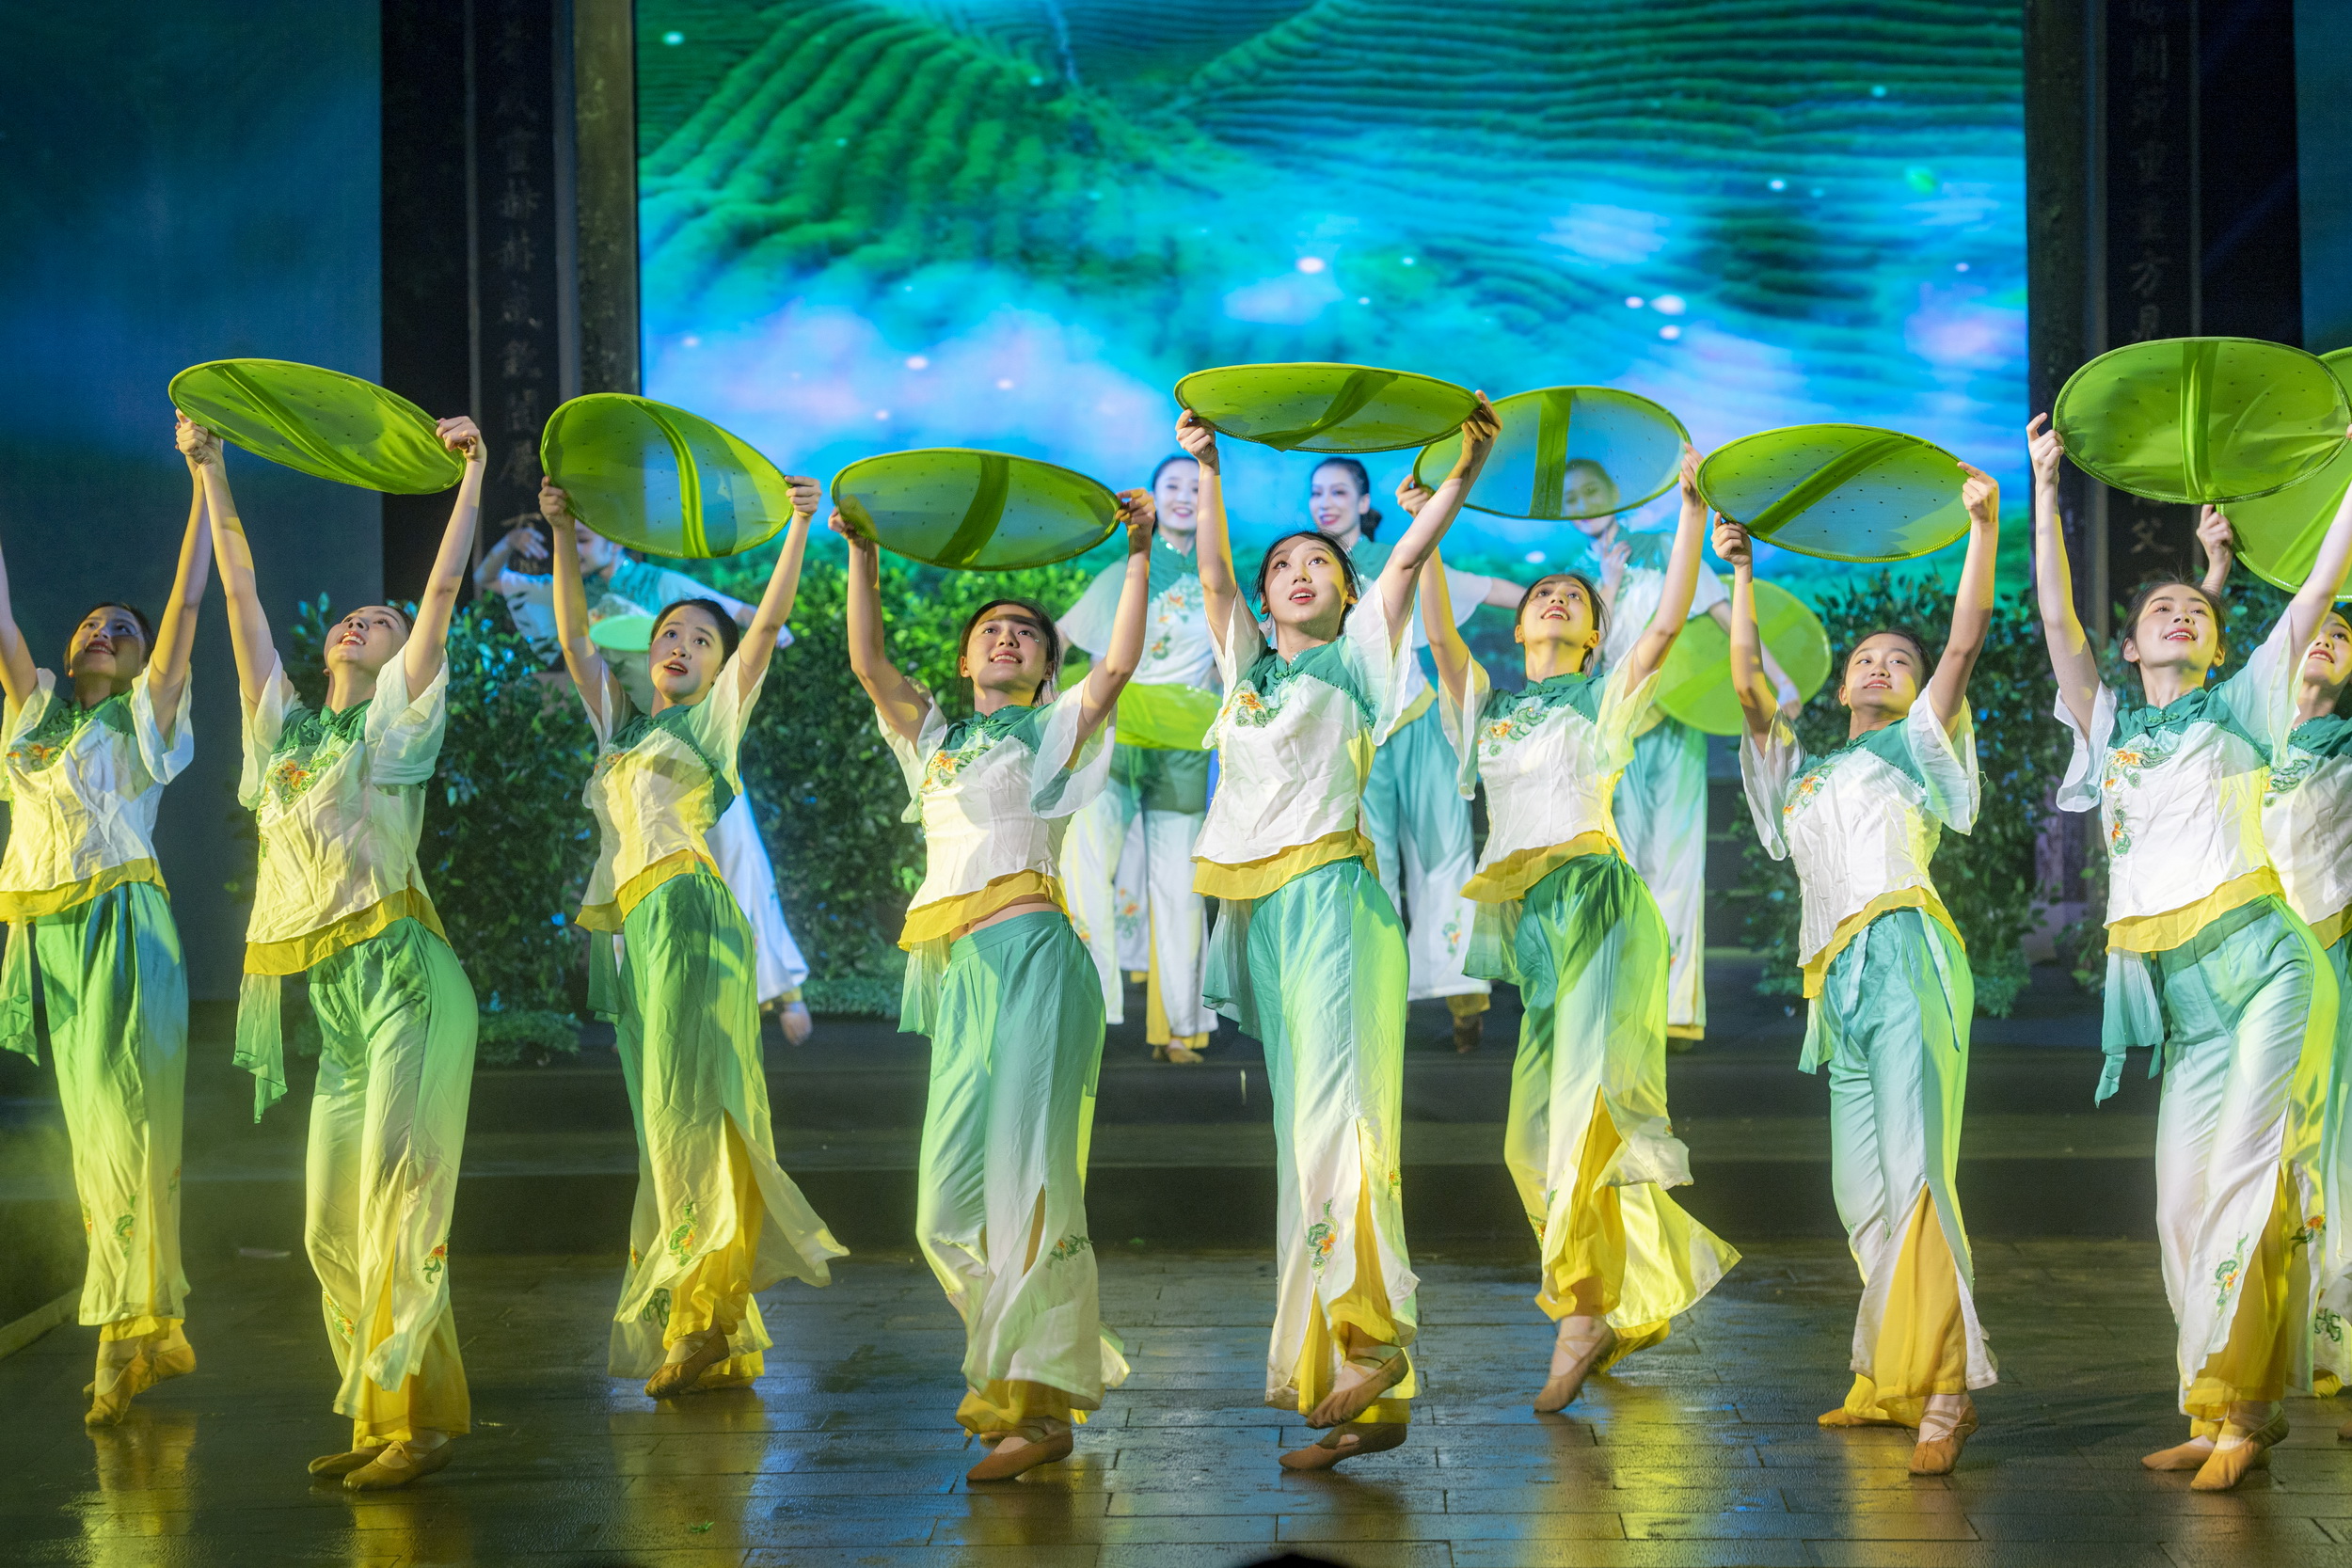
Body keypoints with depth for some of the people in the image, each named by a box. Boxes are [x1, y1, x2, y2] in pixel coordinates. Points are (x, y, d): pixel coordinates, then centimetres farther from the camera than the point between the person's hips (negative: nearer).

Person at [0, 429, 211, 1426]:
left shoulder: (143, 713, 7)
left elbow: (189, 600, 1)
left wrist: (205, 481, -1)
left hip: (121, 924, -5)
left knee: (124, 1126, -11)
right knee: (91, 1134, 5)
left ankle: (130, 1327, -11)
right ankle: (156, 1327, 9)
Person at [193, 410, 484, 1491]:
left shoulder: (396, 722, 5)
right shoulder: (284, 724, 18)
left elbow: (444, 589, -2)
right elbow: (242, 594, 20)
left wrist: (471, 471, -3)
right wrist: (212, 478, 22)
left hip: (401, 978, -6)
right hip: (330, 1003, 6)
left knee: (397, 1204, -11)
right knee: (331, 1226, 5)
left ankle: (419, 1415, -8)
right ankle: (376, 1414, 13)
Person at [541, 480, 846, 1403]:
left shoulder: (715, 720, 11)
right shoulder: (621, 725, 26)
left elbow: (768, 625, 3)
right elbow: (574, 634, 23)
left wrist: (799, 527, 0)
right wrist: (563, 534, 16)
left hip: (688, 910, -6)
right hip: (628, 929, 6)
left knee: (687, 1102, -16)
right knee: (663, 1120, 2)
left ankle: (708, 1311, -20)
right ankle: (716, 1345, 2)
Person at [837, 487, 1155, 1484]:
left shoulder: (1055, 729, 14)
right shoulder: (935, 738, 26)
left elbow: (1119, 664, -2)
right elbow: (867, 663, 13)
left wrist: (1139, 556, -5)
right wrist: (863, 559, 5)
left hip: (1028, 955, -5)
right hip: (956, 971, 5)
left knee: (1025, 1170, -13)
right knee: (950, 1198, 2)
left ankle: (1041, 1401, -14)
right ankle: (1012, 1365, 16)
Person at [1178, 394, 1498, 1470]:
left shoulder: (1356, 659, 12)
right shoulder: (1249, 664, 24)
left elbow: (1410, 558, 2)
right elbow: (1212, 574, 15)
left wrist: (1466, 471, -8)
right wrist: (1207, 469, 8)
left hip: (1332, 893, -5)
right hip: (1257, 906, 5)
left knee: (1335, 1112, -20)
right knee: (1300, 1130, 2)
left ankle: (1371, 1339, -28)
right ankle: (1362, 1402, 2)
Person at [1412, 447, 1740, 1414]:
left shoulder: (1606, 700, 12)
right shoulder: (1486, 705, 22)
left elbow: (1669, 622, -2)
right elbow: (1439, 635, 9)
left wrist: (1693, 511, -4)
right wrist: (1423, 531, 3)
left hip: (1596, 899, -5)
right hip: (1528, 917, 5)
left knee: (1589, 1097, -17)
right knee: (1537, 1131, 3)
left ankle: (1586, 1305, -18)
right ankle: (1639, 1298, 16)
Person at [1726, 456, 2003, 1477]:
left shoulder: (1916, 746, 16)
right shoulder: (1803, 773, 29)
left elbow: (1966, 641, 5)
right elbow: (1748, 682, 22)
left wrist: (1984, 528, -3)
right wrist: (1741, 577, 19)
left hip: (1904, 955, -6)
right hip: (1839, 984, 6)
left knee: (1912, 1171, -18)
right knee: (1863, 1191, 4)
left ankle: (1944, 1388, -22)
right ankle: (1890, 1381, 10)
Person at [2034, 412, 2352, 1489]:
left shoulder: (2238, 706, 12)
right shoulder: (2111, 725, 20)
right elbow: (2055, 617, 12)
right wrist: (2046, 490, 12)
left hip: (2258, 960, -4)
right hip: (2178, 990, 4)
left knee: (2247, 1178, -14)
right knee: (2186, 1198, 0)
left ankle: (2237, 1402, -11)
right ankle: (2230, 1415, 5)